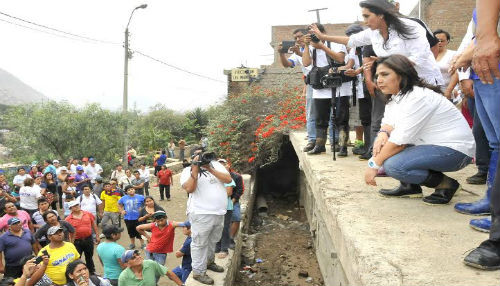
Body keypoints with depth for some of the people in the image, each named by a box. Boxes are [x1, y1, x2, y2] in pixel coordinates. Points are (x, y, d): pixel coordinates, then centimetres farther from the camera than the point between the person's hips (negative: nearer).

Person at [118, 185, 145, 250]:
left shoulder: (140, 197, -6)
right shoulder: (124, 198, 2)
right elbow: (119, 204, 19)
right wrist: (121, 211, 8)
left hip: (138, 218, -2)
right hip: (128, 218, 3)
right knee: (131, 231, 15)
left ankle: (142, 244, 19)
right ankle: (132, 244, 32)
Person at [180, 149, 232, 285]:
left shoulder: (215, 164, 9)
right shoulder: (188, 170, -1)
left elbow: (228, 179, -4)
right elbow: (189, 188, -17)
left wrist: (210, 169, -12)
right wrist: (195, 169, -19)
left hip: (219, 213, 5)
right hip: (201, 214, -5)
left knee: (213, 240, 21)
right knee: (200, 243, 1)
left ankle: (209, 262, 41)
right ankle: (199, 272, 12)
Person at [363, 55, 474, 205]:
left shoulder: (418, 97, -23)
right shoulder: (395, 96, 7)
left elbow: (399, 141, -26)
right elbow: (389, 123, 6)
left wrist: (374, 165, -19)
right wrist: (383, 134, -19)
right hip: (431, 144, 10)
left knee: (393, 165, -26)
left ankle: (446, 184, -6)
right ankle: (410, 187, 10)